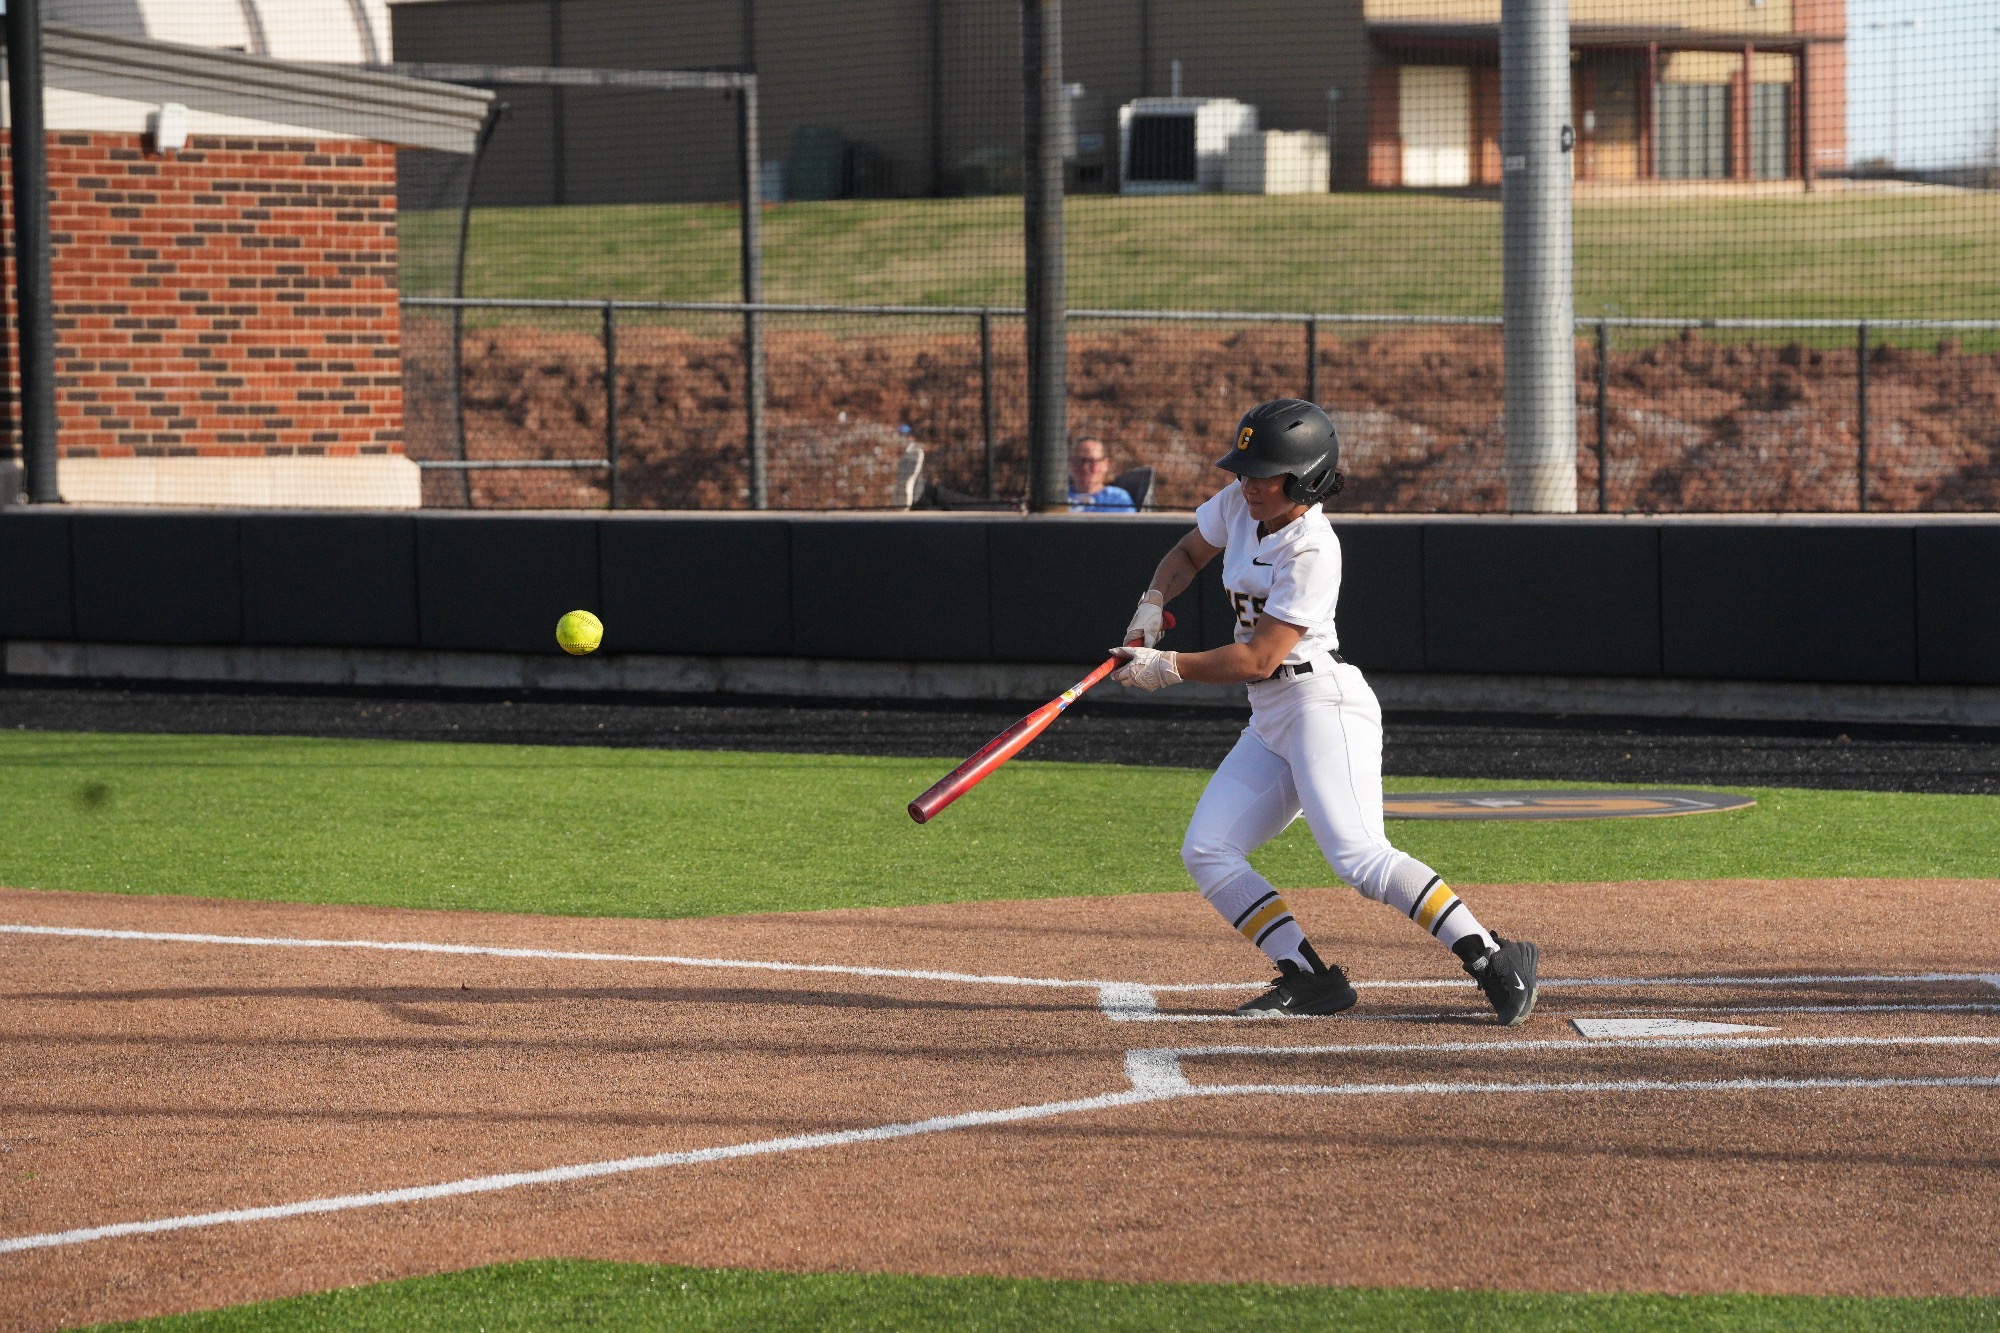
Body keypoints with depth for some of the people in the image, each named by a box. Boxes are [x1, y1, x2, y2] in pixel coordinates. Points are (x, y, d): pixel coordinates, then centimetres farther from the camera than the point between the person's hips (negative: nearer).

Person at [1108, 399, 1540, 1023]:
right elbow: (1187, 553, 25)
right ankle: (1311, 978, -2)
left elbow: (1258, 658, -20)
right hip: (1270, 723, 9)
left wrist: (1167, 668, -12)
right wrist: (1151, 606, 5)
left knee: (1359, 857, -26)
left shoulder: (1311, 549, -20)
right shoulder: (1238, 505, 5)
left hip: (1323, 704, -9)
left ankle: (1496, 962, -26)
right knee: (1206, 852, 0)